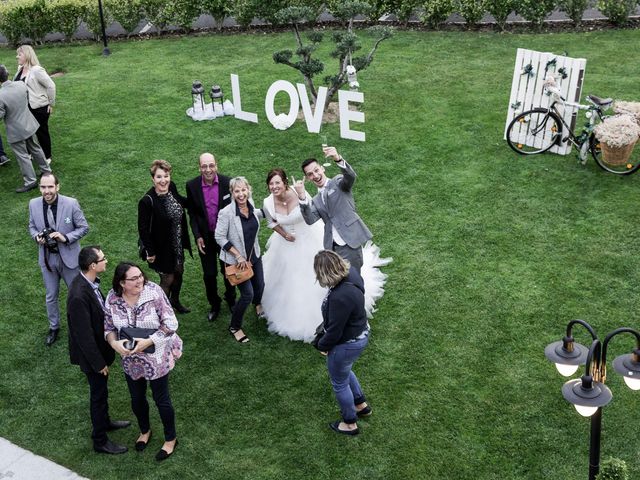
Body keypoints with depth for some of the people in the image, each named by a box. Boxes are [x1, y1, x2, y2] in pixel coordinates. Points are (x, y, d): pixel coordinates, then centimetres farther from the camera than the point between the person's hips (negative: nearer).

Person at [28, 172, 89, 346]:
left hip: (69, 257, -3)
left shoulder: (71, 203, -18)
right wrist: (37, 237, -14)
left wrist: (66, 238, -24)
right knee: (51, 296, 18)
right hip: (47, 258, 3)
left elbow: (84, 228, -10)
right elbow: (32, 226, 7)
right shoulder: (33, 204, -8)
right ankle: (54, 327, 40)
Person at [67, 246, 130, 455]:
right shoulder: (79, 295, -36)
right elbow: (84, 335, -28)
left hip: (99, 345, 8)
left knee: (100, 390, 28)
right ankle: (100, 441, 30)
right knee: (98, 394, 10)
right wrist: (99, 363, -18)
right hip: (92, 353, -8)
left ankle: (104, 421, 51)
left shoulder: (89, 281, -8)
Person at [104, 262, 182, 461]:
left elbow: (171, 324, -19)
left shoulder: (154, 292, -23)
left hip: (156, 357, -3)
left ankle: (171, 439, 35)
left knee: (161, 399, 11)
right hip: (131, 359, 4)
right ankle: (145, 431, 51)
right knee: (137, 398, 22)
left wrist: (149, 341, -27)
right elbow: (108, 327, 0)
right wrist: (114, 343, -20)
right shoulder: (112, 298, -13)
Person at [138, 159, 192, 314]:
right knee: (168, 279, 9)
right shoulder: (147, 201, -26)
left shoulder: (172, 188, -8)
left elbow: (182, 202, 15)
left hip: (177, 244, 7)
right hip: (162, 248, -7)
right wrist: (150, 252, -16)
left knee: (179, 272, 24)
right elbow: (143, 229, -20)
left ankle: (175, 301, 50)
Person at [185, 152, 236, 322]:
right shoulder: (192, 185, -12)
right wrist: (197, 236, -9)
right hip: (205, 237, 0)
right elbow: (192, 213, -2)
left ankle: (231, 299, 43)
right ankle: (214, 305, 33)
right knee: (209, 274, 10)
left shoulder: (227, 182, -14)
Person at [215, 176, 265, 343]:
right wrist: (239, 256, -20)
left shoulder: (251, 207, -7)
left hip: (254, 255, 6)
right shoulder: (226, 212, -25)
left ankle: (258, 304, 60)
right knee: (247, 294, -6)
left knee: (259, 285, 23)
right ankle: (234, 327, 18)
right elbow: (220, 237, -20)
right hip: (237, 260, -6)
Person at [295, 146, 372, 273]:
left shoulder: (338, 182, 4)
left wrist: (338, 159, -38)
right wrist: (302, 197, -13)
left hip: (350, 243, -5)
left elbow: (350, 176, -19)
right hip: (332, 247, 5)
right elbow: (310, 220, 0)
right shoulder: (316, 201, 17)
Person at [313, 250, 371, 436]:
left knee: (339, 382, 18)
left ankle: (350, 424, 39)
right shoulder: (350, 272, -13)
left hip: (347, 343, -9)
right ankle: (361, 405, 54)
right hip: (360, 333, 9)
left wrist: (322, 345, -6)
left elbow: (335, 331, -26)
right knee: (345, 371, 34)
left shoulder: (340, 297, -39)